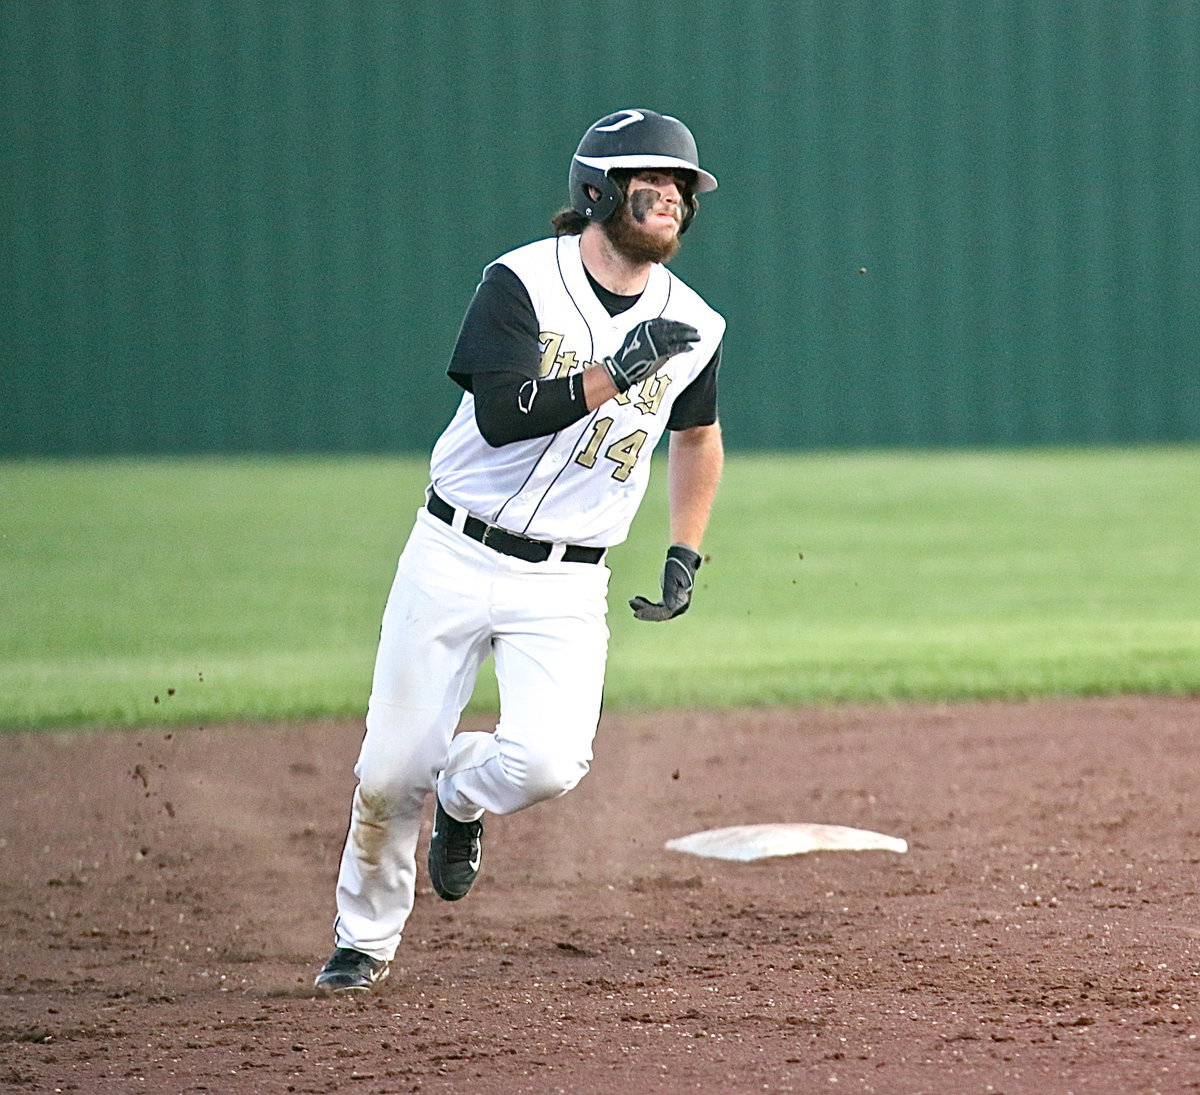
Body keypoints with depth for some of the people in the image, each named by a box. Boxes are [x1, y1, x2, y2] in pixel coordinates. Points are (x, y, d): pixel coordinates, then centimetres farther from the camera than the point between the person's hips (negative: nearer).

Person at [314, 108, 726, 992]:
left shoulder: (692, 325, 1)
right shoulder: (523, 282, -11)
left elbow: (697, 433, 21)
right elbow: (502, 415, -23)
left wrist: (686, 553, 14)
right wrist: (613, 373, -31)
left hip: (565, 586, 2)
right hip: (455, 556, -2)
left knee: (548, 761, -20)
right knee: (393, 769, 0)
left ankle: (463, 793, 17)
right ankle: (365, 938, 26)